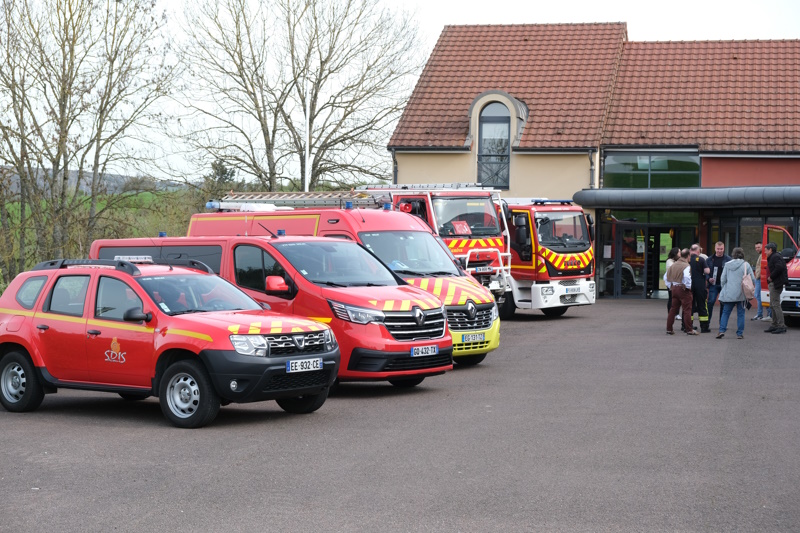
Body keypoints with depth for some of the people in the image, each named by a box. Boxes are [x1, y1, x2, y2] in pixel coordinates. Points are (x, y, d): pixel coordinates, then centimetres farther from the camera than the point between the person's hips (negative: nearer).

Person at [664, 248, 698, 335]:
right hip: (683, 289, -7)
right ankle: (689, 330, 1)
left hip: (674, 288, 7)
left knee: (673, 309, 11)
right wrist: (689, 287, -15)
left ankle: (669, 329, 11)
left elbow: (666, 277, 14)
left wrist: (670, 287, 17)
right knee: (687, 310, -1)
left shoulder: (673, 265, 10)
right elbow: (687, 277, -29)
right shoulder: (686, 266, -13)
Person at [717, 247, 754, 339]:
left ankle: (722, 330, -4)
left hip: (728, 293, 1)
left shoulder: (727, 265, 0)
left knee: (725, 312, 8)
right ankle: (740, 333, 7)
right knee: (740, 313, 7)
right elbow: (752, 279, -3)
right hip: (741, 294, -1)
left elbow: (723, 279, 3)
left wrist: (724, 289, 18)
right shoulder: (746, 265, -4)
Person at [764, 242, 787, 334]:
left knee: (776, 305, -12)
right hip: (773, 284, 11)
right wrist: (770, 277, 8)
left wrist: (771, 277, -17)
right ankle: (775, 325, 21)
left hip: (775, 284, -11)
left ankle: (781, 326, -12)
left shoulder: (775, 257, -13)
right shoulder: (772, 258, 20)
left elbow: (779, 267, -26)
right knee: (773, 305, 15)